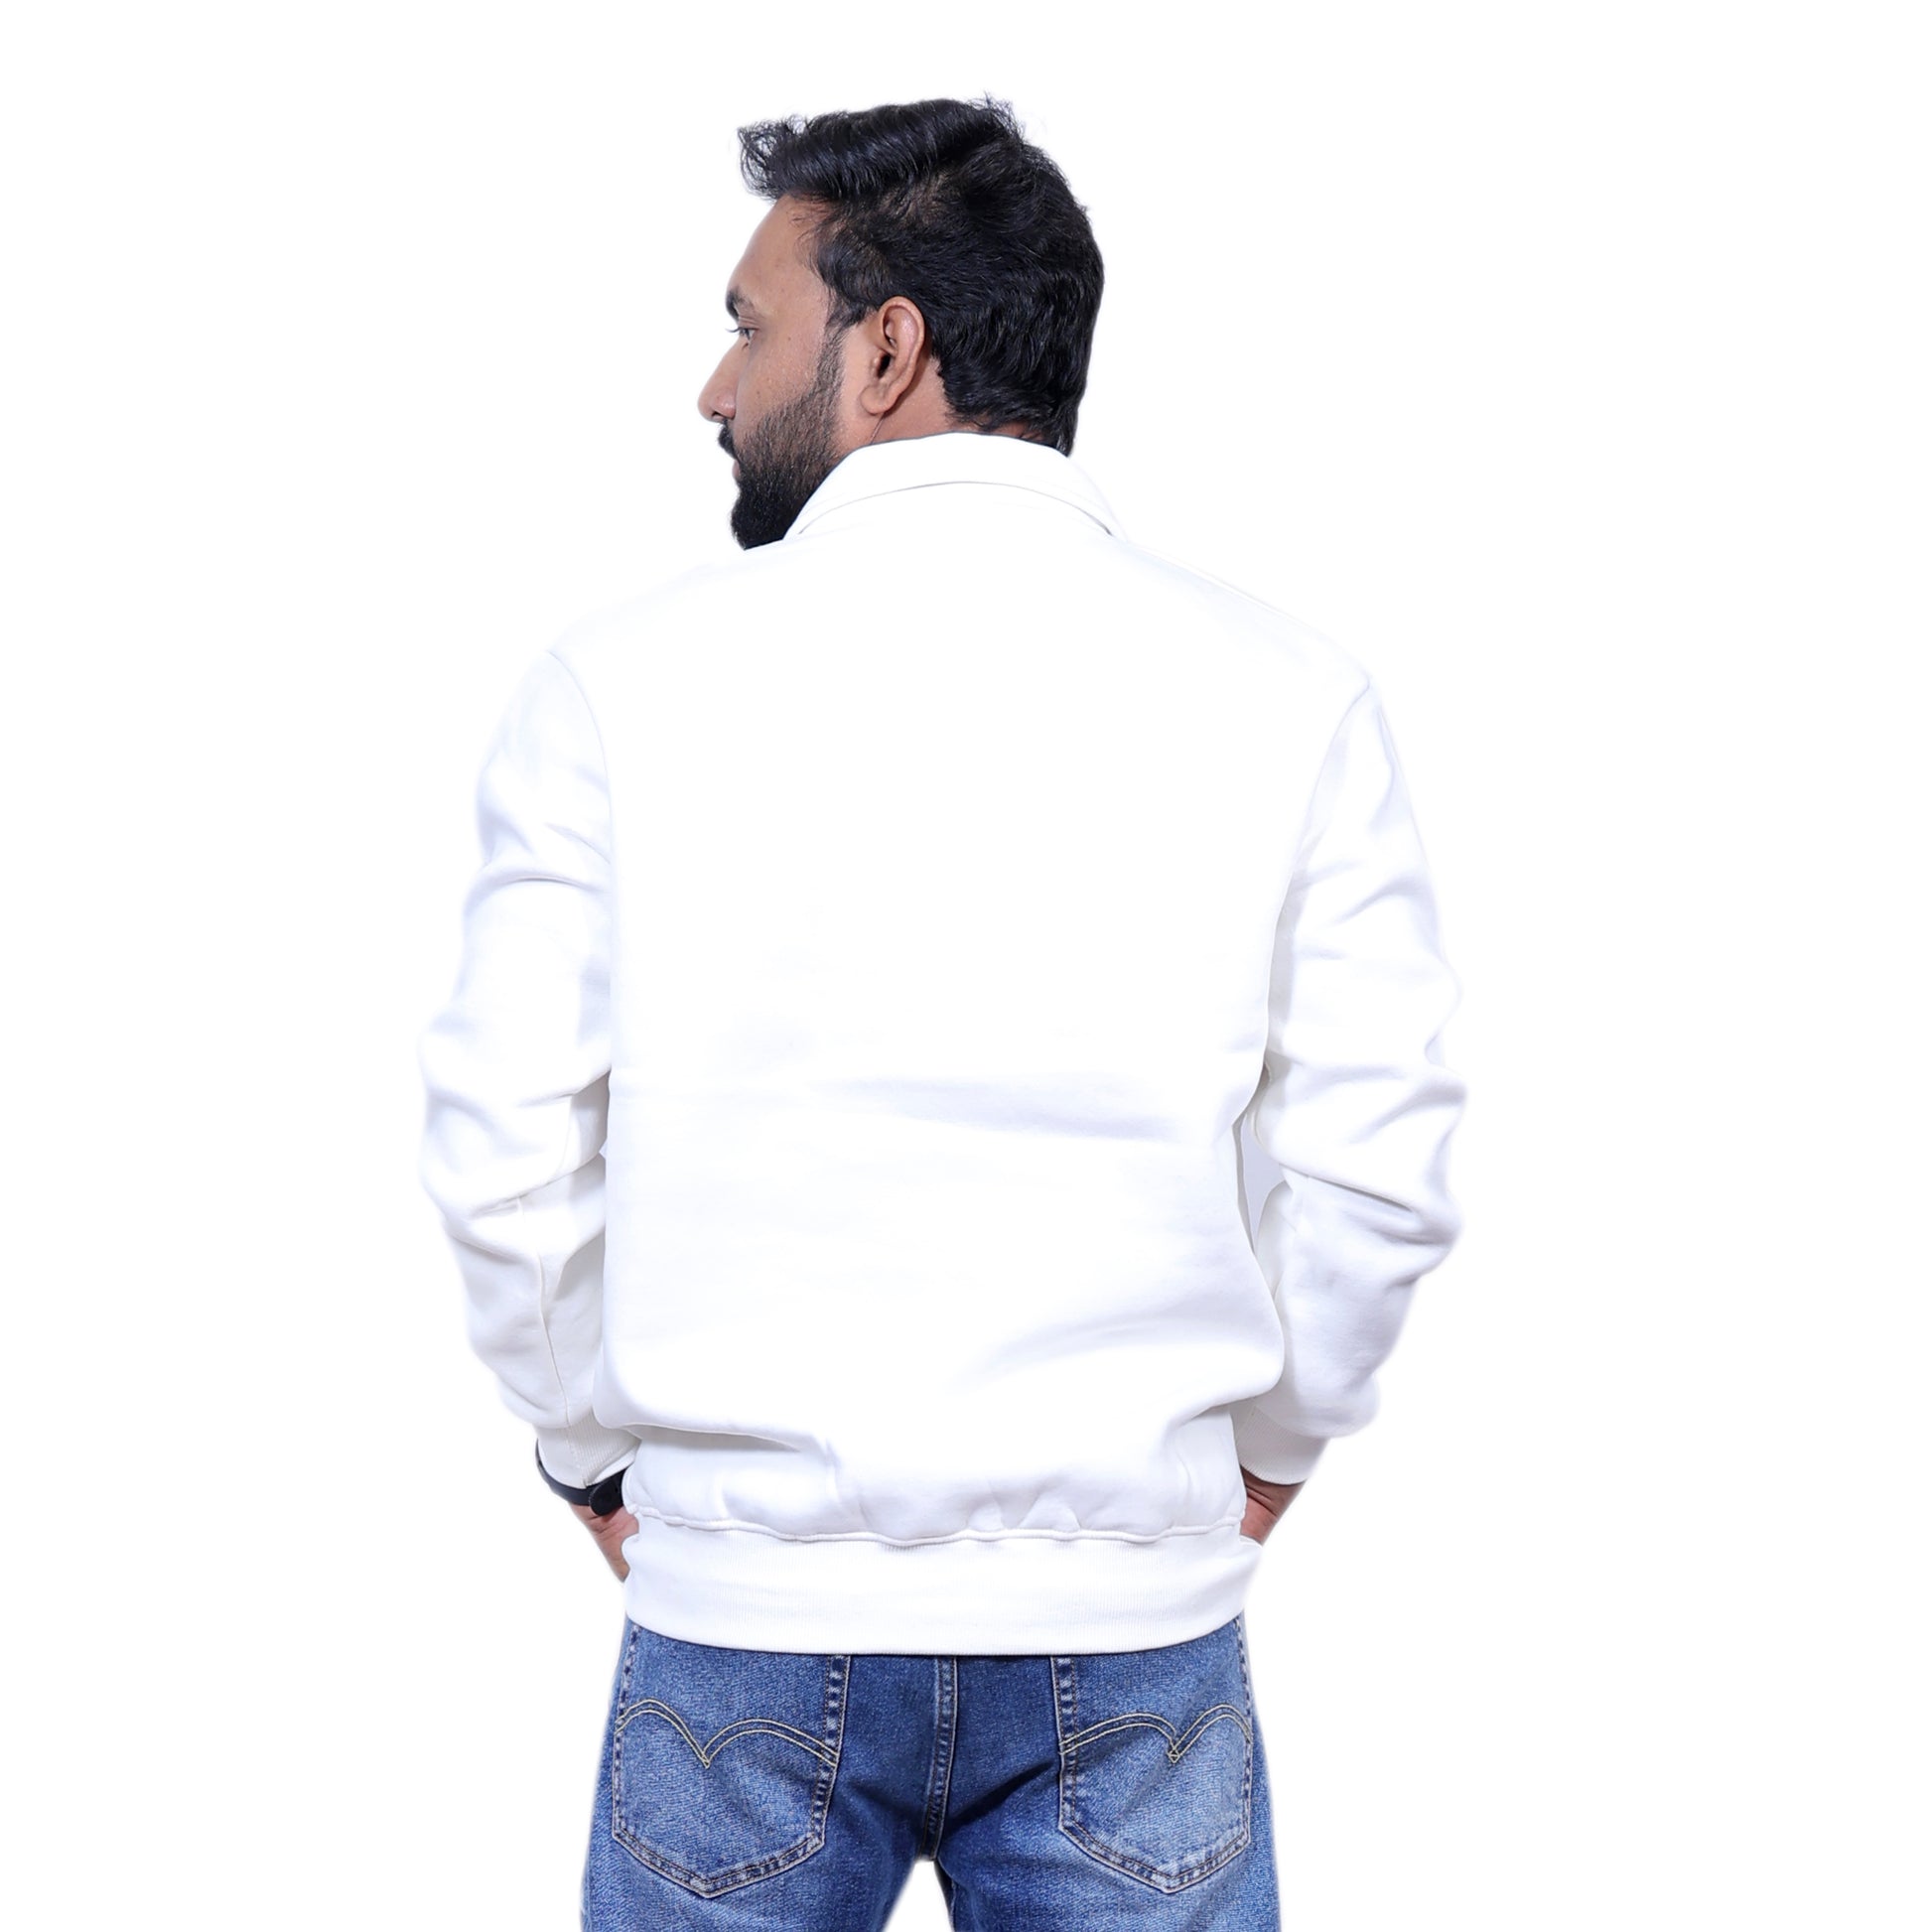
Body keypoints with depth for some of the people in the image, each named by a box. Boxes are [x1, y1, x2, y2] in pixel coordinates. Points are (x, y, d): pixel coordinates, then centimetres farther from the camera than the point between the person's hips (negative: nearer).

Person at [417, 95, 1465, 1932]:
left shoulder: (621, 678, -5)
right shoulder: (1288, 689, -3)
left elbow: (504, 1145, -3)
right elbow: (1378, 1162, -3)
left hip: (742, 1613, 0)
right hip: (1135, 1620, 1)